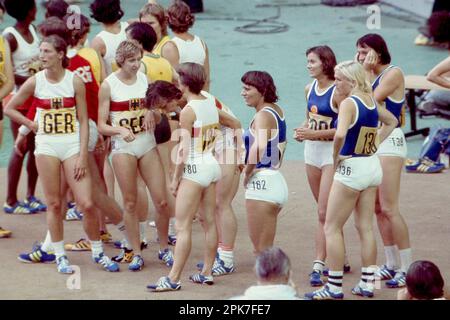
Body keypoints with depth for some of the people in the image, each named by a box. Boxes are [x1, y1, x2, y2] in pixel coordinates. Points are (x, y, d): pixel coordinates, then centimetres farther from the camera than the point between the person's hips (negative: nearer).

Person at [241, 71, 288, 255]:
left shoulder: (262, 116, -15)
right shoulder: (277, 110, 12)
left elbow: (259, 147, -33)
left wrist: (248, 173, -19)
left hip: (261, 183, -9)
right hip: (276, 181, 9)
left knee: (261, 250, -3)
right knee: (266, 249, 16)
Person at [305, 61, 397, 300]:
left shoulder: (348, 103, -17)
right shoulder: (372, 102, 7)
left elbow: (340, 134, -33)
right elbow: (391, 121, 26)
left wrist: (336, 156, -16)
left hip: (351, 167, -8)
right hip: (373, 165, 8)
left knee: (332, 228, 2)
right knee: (365, 227, 13)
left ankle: (334, 287, 2)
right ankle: (367, 283, 16)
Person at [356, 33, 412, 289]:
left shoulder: (393, 74, -10)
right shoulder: (372, 75, 13)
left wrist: (365, 72, -12)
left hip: (389, 143, -9)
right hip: (373, 142, 9)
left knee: (389, 209, -11)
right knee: (378, 209, 9)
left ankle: (408, 269, -7)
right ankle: (392, 265, 16)